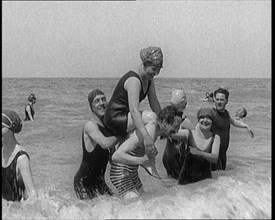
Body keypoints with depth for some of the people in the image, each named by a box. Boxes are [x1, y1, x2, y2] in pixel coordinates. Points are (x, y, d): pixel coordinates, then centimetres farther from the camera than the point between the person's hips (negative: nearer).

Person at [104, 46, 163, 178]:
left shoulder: (149, 80, 5)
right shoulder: (134, 81, -25)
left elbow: (155, 104, 7)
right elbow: (134, 110, -38)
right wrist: (146, 137, -46)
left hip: (125, 117, 10)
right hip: (114, 119, -10)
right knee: (151, 118, -27)